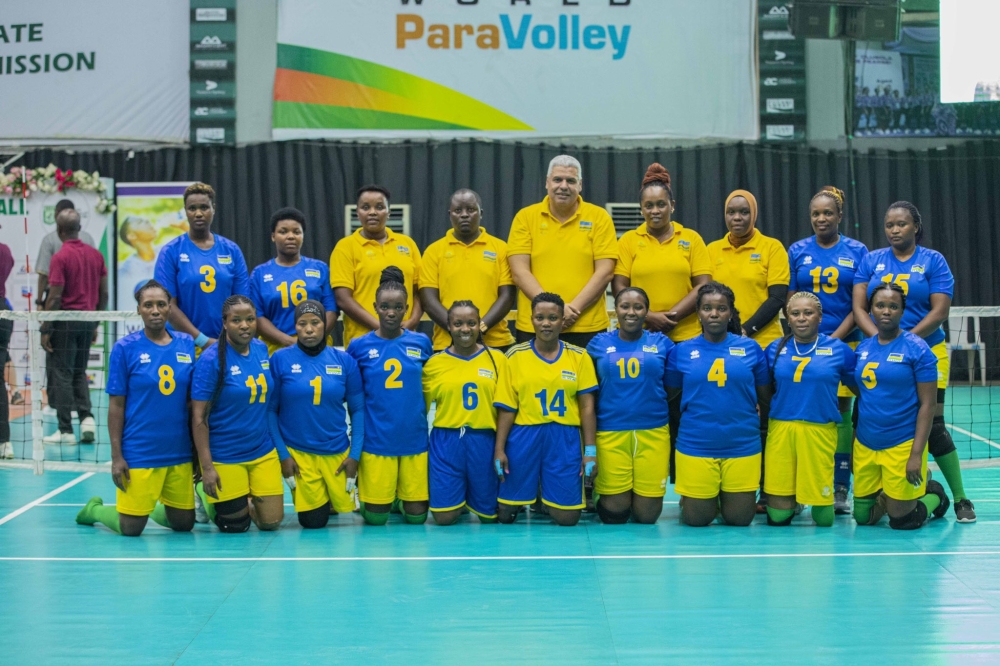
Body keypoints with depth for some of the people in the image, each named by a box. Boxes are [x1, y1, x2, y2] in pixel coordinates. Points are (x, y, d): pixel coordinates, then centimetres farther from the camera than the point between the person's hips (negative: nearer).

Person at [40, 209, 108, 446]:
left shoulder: (60, 257, -13)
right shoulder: (96, 255, 5)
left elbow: (55, 297, -15)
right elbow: (104, 294, 8)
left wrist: (46, 329, -9)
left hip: (66, 320, -6)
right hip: (87, 320, 6)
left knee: (61, 374, 2)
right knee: (79, 373, 18)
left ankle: (66, 431, 3)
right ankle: (87, 418, 3)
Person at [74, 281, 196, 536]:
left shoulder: (187, 345, 3)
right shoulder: (125, 348, -6)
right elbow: (116, 405, -4)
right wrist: (116, 455, -8)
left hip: (179, 452, 4)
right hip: (138, 454, -4)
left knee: (183, 523, 11)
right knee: (130, 528, 2)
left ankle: (152, 507, 41)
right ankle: (94, 508, 32)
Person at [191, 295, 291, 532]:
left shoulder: (262, 350, 2)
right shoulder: (211, 359, -14)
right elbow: (199, 417, -14)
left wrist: (284, 452, 10)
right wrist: (207, 467, -17)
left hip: (264, 452, 5)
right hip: (224, 457, -5)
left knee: (271, 522, 5)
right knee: (235, 525, 5)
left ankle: (247, 501, 35)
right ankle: (207, 495, 34)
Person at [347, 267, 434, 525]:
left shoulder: (421, 343, 1)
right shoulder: (359, 346, -2)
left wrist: (418, 418, 6)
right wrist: (358, 431, 1)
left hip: (414, 439, 1)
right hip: (375, 440, -1)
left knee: (416, 515, 4)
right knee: (376, 516, 2)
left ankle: (400, 498, 35)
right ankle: (364, 493, 33)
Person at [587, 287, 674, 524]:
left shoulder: (662, 343, 5)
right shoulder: (599, 344, 5)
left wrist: (652, 406, -5)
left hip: (653, 433, 0)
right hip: (611, 433, 0)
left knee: (647, 514, 2)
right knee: (615, 513, 2)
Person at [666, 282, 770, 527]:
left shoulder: (751, 349, 1)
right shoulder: (682, 351, 0)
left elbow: (765, 399, 9)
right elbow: (669, 396, 9)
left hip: (742, 445, 0)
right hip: (695, 446, 0)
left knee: (739, 519, 5)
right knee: (696, 519, 3)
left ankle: (725, 497, 36)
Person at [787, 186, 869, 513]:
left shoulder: (857, 252, 3)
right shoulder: (798, 251, 6)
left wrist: (834, 338, -10)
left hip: (845, 342, -1)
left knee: (841, 412, 0)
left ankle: (840, 489, 5)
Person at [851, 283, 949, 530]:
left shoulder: (917, 348, -9)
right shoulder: (863, 348, 6)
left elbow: (927, 405, -10)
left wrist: (916, 454, -16)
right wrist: (854, 445, 11)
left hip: (902, 445, -5)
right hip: (865, 445, 5)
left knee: (901, 520, 1)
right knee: (863, 517, 9)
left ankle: (933, 494, 30)